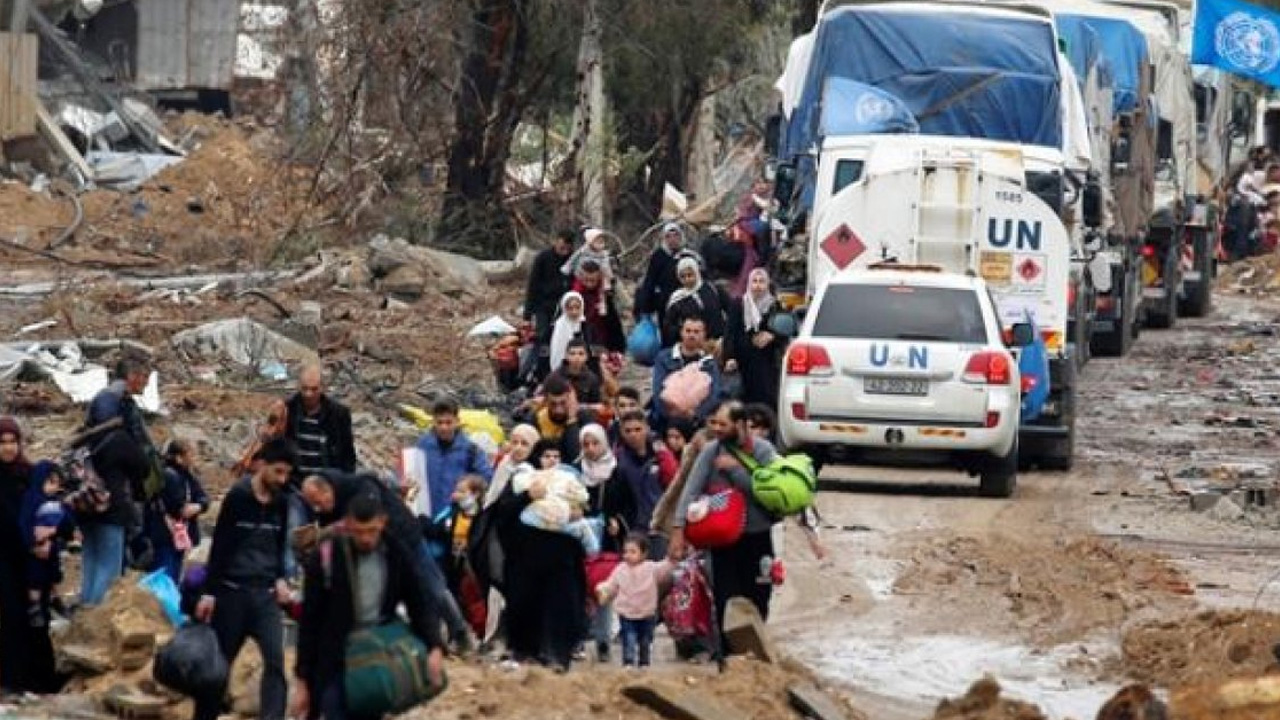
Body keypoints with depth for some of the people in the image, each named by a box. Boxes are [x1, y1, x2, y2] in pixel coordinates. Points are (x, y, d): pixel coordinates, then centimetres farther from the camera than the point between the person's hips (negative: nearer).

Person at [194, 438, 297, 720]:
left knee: (276, 660, -12)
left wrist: (280, 579, 3)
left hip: (266, 594, 4)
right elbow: (219, 546, -8)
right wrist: (209, 592, -10)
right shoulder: (238, 497, -8)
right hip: (233, 591, -4)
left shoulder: (280, 503, 6)